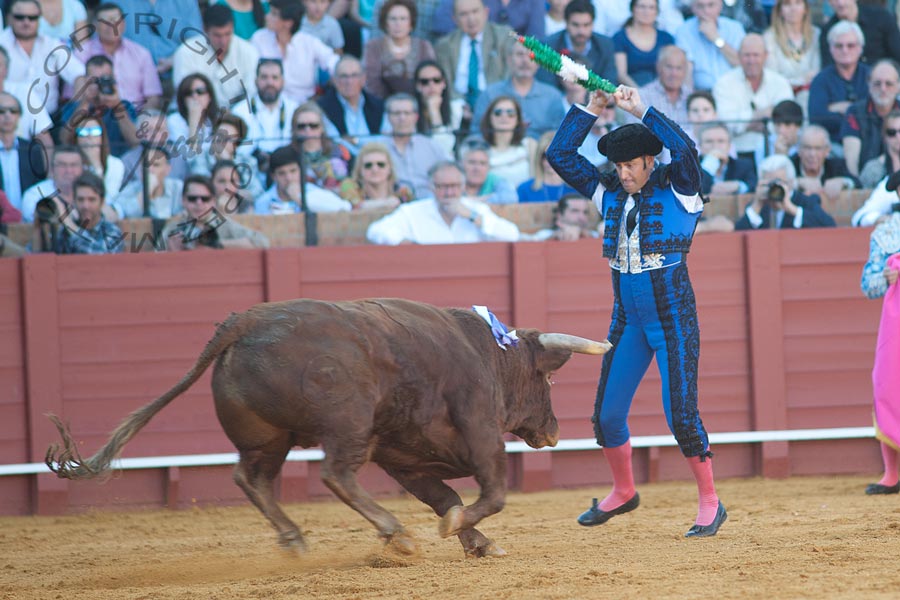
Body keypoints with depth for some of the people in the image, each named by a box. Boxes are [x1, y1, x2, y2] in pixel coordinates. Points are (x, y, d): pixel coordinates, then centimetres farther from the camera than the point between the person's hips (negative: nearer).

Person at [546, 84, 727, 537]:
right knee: (606, 415, 7)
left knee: (680, 414, -10)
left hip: (674, 321, -6)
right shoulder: (611, 195, 7)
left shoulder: (677, 192, -7)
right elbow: (560, 155, 8)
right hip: (628, 323, 6)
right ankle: (623, 492, 29)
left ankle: (710, 503, 3)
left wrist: (640, 109, -22)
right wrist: (590, 108, 1)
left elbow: (685, 150, -27)